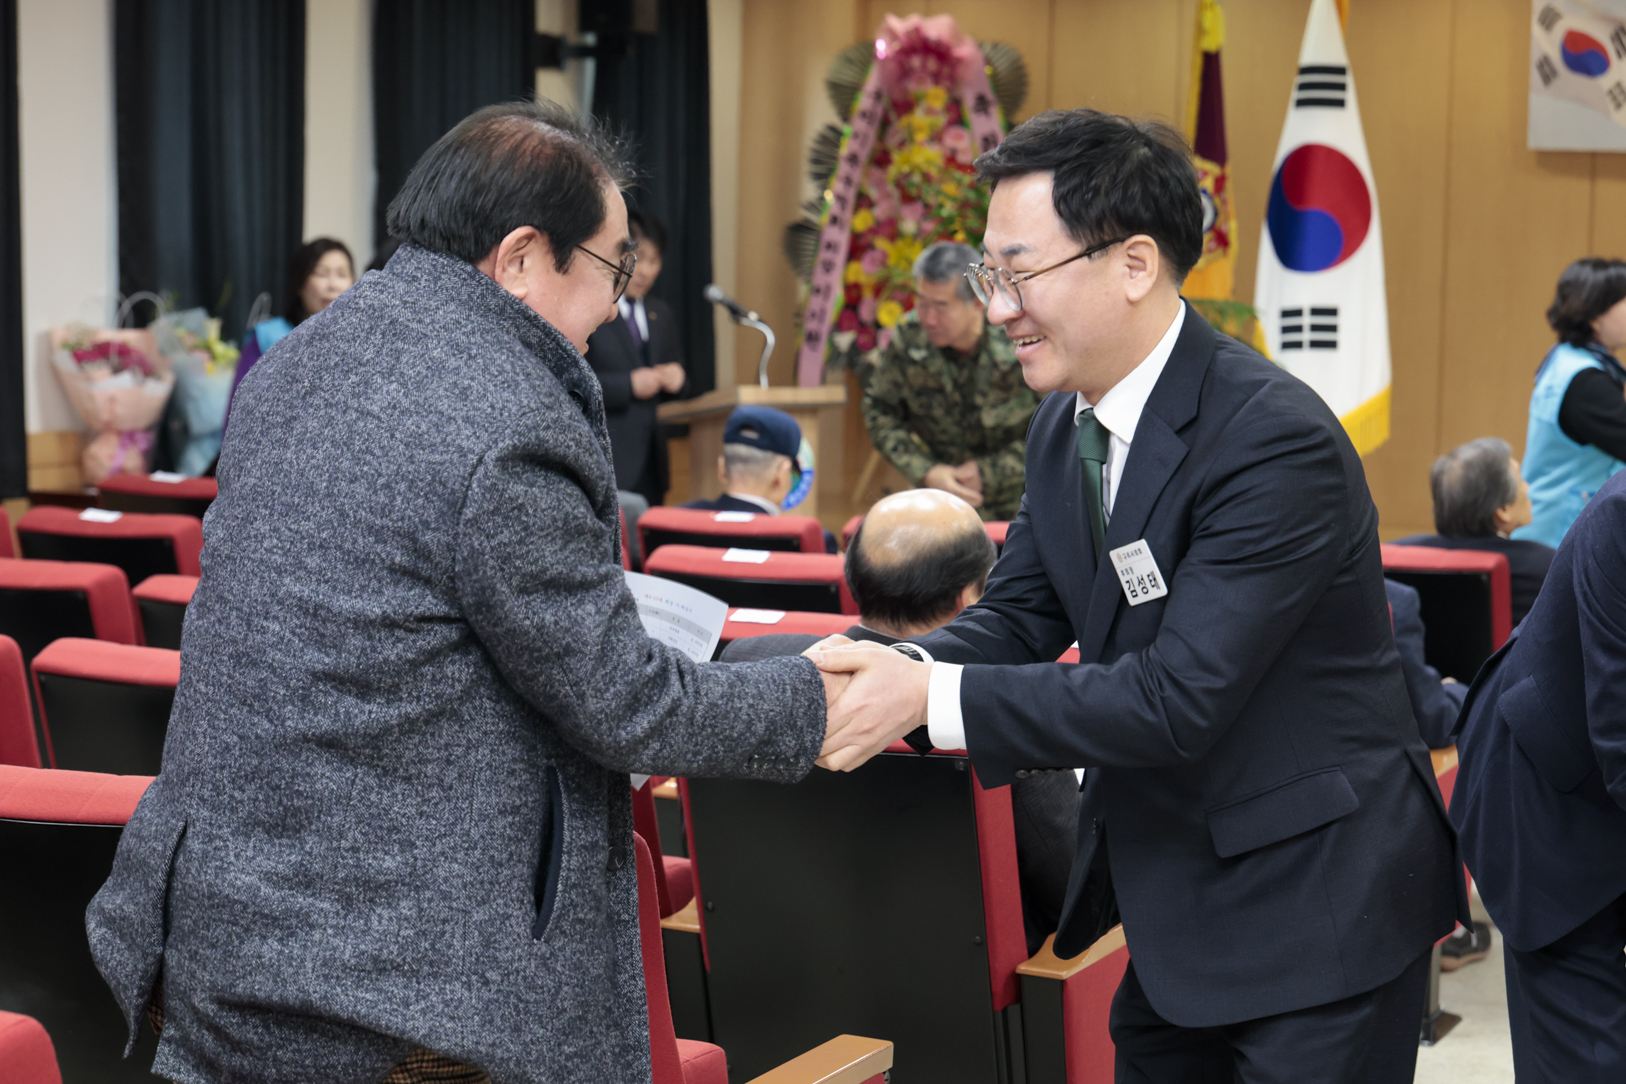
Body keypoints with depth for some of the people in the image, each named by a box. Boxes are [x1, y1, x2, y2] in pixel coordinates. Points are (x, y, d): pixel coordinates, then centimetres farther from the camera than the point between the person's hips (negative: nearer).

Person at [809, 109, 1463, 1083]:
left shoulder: (1278, 442, -25)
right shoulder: (1065, 423, 3)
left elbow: (1178, 698, -28)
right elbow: (1018, 616, 5)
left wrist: (933, 697, -29)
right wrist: (891, 669, -17)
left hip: (1316, 905, -8)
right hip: (1169, 899, 8)